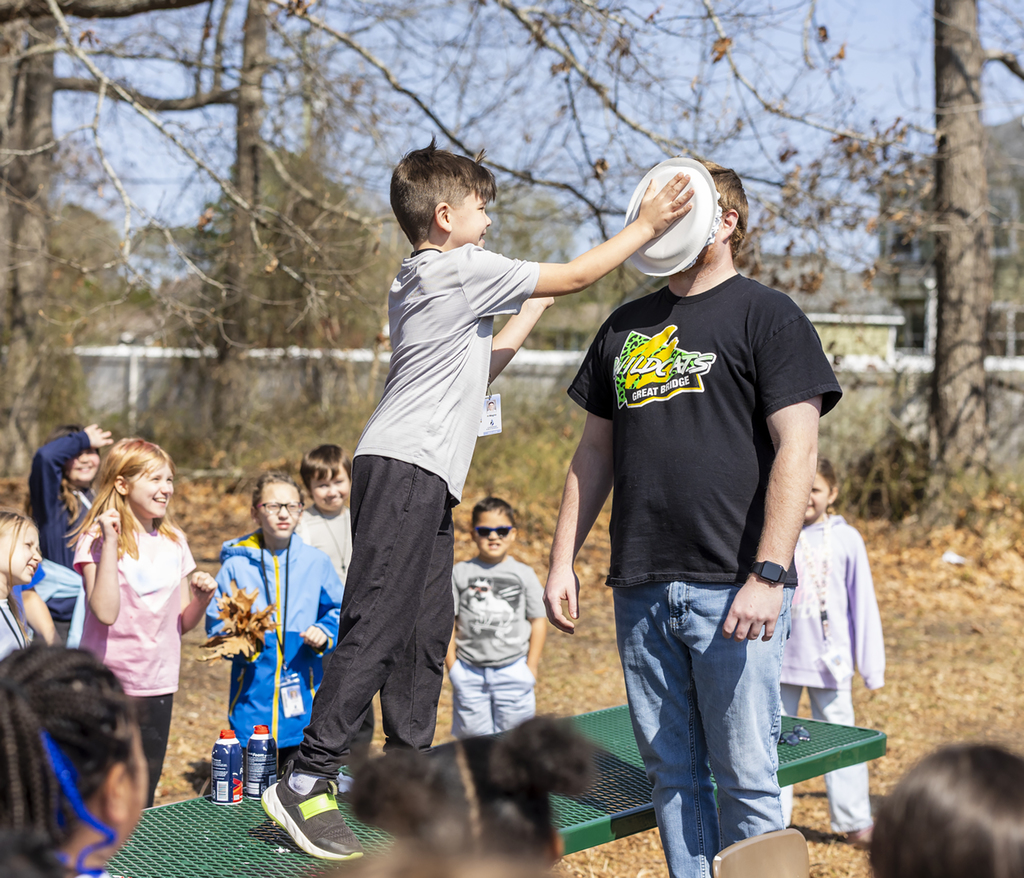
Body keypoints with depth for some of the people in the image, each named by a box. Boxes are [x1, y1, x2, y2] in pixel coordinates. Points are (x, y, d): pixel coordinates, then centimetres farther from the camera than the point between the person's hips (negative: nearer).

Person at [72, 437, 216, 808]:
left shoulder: (174, 541, 8)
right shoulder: (97, 538, -8)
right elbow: (105, 611, -22)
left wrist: (202, 598, -7)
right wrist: (110, 542, -22)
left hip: (158, 688, 5)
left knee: (142, 803, 12)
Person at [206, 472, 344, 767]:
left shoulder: (316, 562, 4)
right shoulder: (236, 565, -1)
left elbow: (340, 610, 13)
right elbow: (215, 624, 3)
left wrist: (325, 633, -6)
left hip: (304, 699, 1)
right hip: (252, 696, -1)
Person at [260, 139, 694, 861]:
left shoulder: (416, 282, 23)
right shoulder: (464, 268, -4)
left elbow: (479, 369, 29)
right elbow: (576, 275, 1)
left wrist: (533, 308, 30)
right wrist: (647, 226, 10)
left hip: (424, 481, 10)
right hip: (406, 468, -10)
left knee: (427, 633, 10)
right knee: (377, 627, -13)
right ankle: (307, 782, -12)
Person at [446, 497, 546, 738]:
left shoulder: (524, 574, 1)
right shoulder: (460, 573, 2)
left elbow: (538, 620, 4)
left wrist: (531, 667, 0)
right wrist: (451, 665, -2)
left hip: (513, 671, 0)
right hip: (470, 672, 0)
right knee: (472, 736, 5)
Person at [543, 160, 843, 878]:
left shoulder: (767, 316, 0)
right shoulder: (627, 327, 17)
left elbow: (797, 449, -9)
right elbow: (595, 453, 19)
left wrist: (769, 575, -17)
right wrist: (563, 562, 13)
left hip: (733, 589, -5)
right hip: (642, 589, 5)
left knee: (745, 778, 0)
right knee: (671, 772, 11)